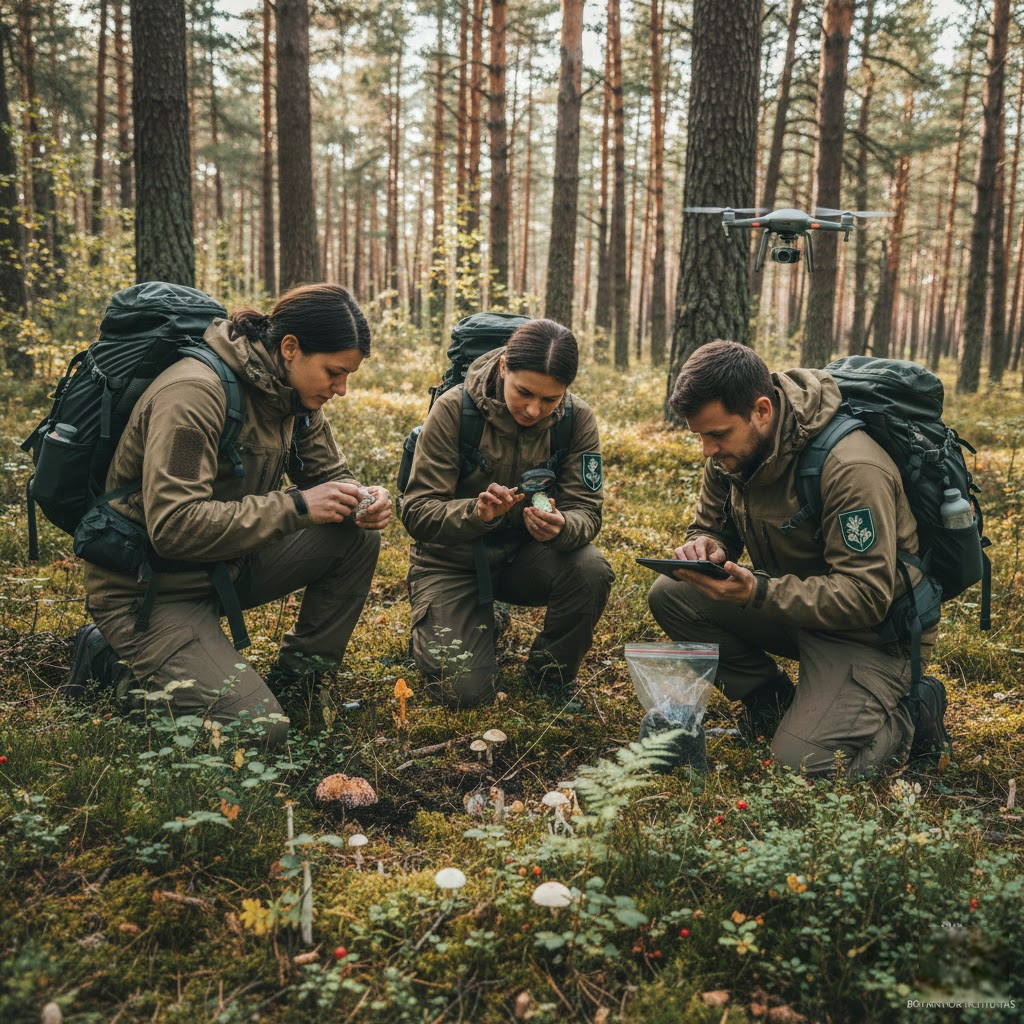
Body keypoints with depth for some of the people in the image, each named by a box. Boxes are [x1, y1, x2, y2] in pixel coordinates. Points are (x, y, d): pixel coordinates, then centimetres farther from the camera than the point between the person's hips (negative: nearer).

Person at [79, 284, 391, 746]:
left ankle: (297, 674, 5)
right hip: (151, 591, -8)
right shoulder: (194, 393, -26)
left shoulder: (292, 394, -1)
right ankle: (123, 663, 3)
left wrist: (363, 500, -14)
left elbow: (330, 473, 11)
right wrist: (295, 506, -30)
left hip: (228, 566, 8)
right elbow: (173, 526, -31)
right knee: (258, 728, -19)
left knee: (358, 538, -8)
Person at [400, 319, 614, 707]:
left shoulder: (578, 418, -13)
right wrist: (477, 512, -42)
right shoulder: (454, 409, -21)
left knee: (591, 570, -30)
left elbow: (586, 511, -15)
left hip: (524, 556, 2)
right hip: (454, 559, -2)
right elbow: (416, 512, -21)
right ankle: (433, 630, 20)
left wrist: (560, 527, -40)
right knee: (464, 690, -16)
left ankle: (552, 673, -1)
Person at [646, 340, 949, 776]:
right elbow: (710, 525, 7)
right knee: (669, 595, -12)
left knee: (802, 763, -23)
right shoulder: (731, 449, -6)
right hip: (789, 604, 7)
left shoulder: (852, 469, -29)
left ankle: (911, 712, 6)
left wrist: (758, 593, -38)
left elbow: (867, 599, -29)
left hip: (872, 630, -7)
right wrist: (705, 547, -19)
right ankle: (771, 698, 4)